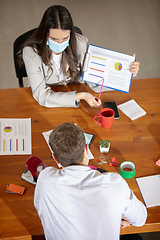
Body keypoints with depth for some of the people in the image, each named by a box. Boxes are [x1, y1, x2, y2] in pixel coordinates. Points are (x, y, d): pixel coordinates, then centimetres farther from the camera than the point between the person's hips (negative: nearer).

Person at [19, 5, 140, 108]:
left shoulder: (80, 43, -12)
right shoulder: (31, 52, -20)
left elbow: (95, 84, -7)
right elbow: (42, 96, -21)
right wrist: (80, 95, -29)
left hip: (75, 103, 4)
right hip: (48, 108, -4)